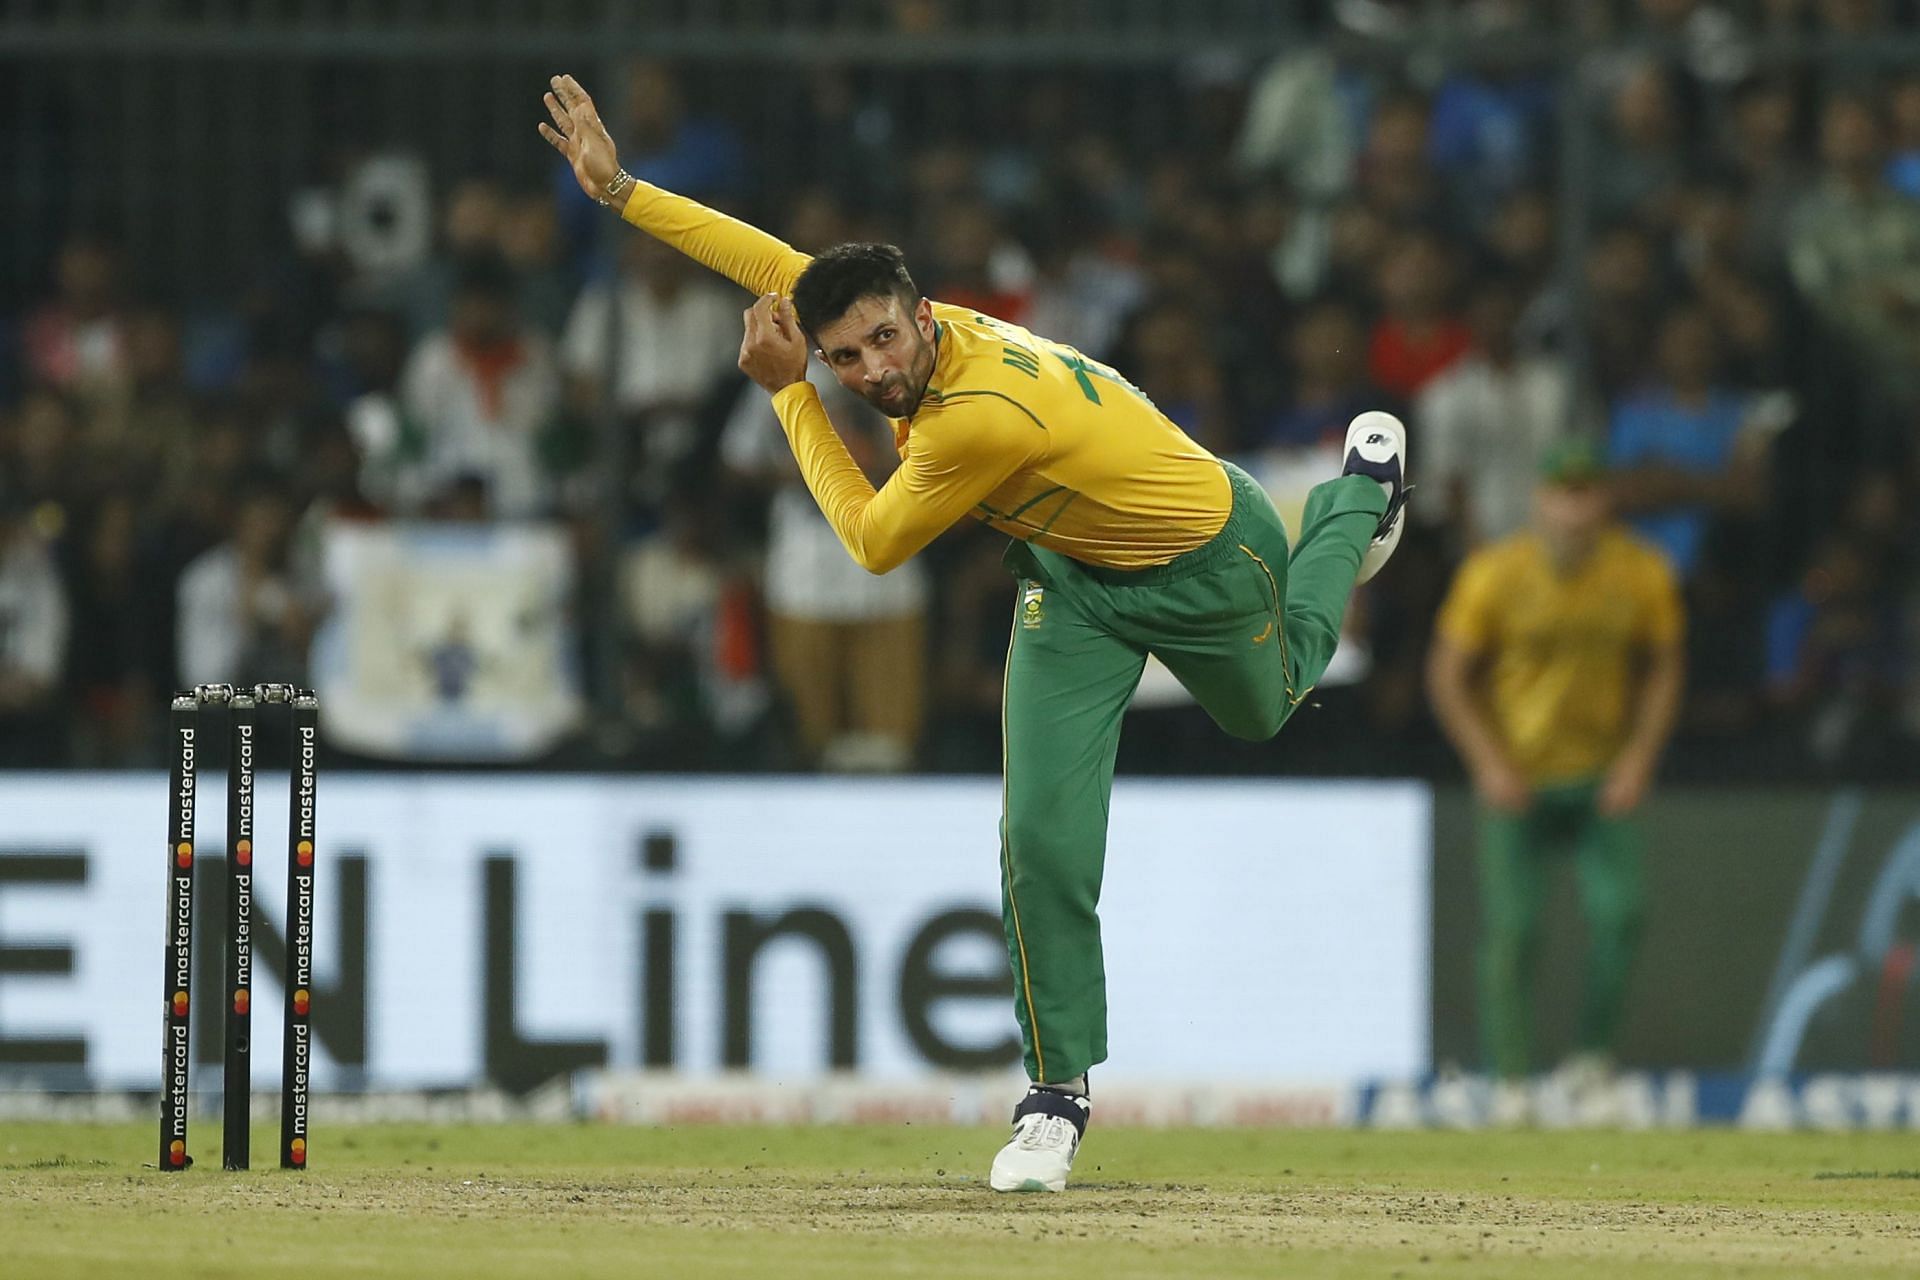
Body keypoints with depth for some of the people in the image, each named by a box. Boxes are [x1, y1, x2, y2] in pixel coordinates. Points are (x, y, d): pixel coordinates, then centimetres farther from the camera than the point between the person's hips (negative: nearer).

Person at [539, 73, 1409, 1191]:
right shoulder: (924, 345, -21)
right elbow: (782, 269, -7)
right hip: (1076, 584, 5)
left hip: (1211, 564, -5)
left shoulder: (981, 417, -43)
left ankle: (1361, 494, 55)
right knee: (1045, 843, -11)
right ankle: (1060, 1095, 1)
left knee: (1268, 705, 31)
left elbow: (872, 543, -26)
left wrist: (788, 395, -24)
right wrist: (620, 190, -8)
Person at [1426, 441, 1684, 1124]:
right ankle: (1509, 1079, 7)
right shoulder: (1495, 574, -11)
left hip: (1601, 779, 1)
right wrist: (1488, 764, -12)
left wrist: (1638, 760, -4)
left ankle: (1592, 1057, 3)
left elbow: (1661, 671, 7)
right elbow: (1448, 673, -4)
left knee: (1617, 911, -15)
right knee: (1510, 927, -5)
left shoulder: (1642, 575, -5)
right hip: (1515, 777, -1)